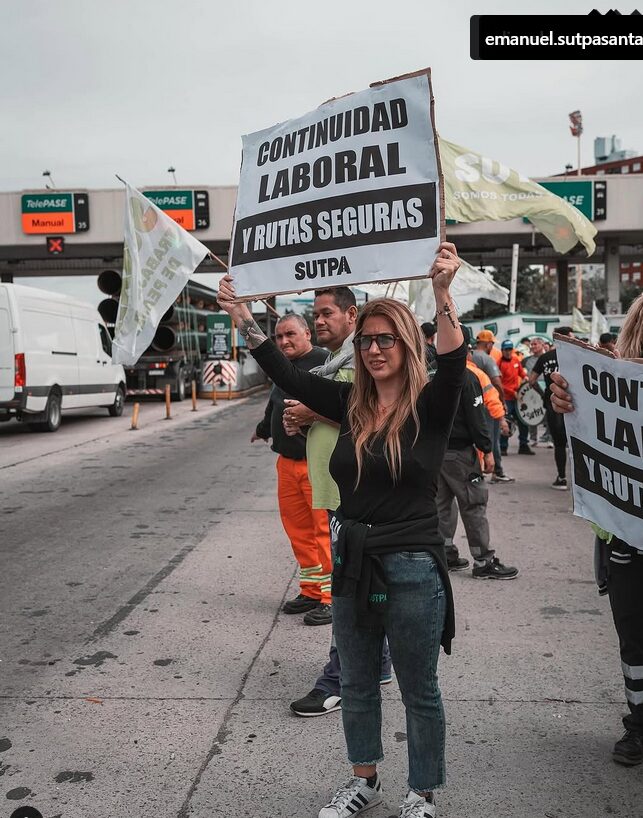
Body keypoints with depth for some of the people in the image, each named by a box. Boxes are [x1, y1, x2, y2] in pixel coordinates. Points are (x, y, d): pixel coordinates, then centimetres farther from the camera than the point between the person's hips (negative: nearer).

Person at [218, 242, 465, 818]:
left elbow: (455, 362, -29)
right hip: (352, 564, 5)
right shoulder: (350, 405, 3)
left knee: (419, 692, 12)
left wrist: (442, 292, -43)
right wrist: (241, 314, 1)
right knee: (356, 684, 21)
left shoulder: (430, 407, -10)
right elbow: (285, 374, 4)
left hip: (412, 569, -5)